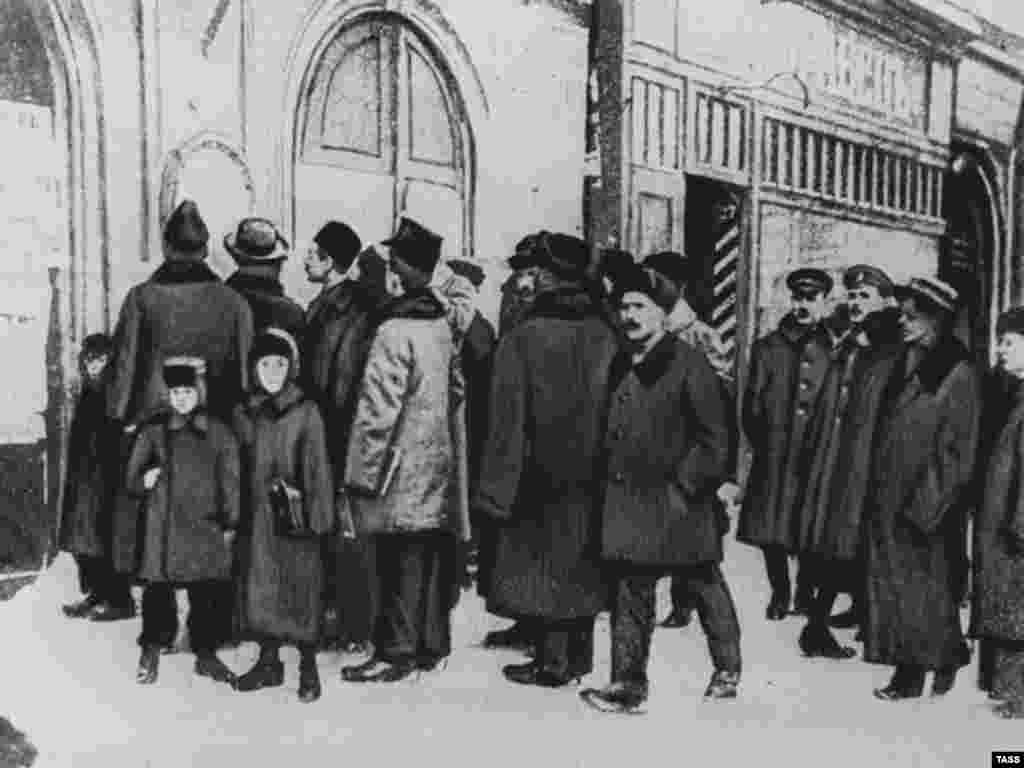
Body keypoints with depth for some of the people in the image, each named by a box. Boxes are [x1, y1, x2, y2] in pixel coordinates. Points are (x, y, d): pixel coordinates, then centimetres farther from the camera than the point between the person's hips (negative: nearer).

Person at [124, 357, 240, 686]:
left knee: (206, 592, 5)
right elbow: (131, 476, 11)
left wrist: (230, 524, 3)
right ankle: (151, 652, 20)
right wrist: (143, 481, -9)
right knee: (158, 589, 3)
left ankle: (206, 655, 20)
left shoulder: (219, 432, 2)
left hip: (205, 524, 0)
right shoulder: (154, 430, 4)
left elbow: (230, 480, 4)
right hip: (162, 525, 0)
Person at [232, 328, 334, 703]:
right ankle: (269, 662, 27)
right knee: (259, 589, 11)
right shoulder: (243, 414, 7)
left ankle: (308, 667, 17)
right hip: (256, 518, 4)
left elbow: (316, 468, -5)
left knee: (301, 590, 3)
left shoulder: (306, 411, -5)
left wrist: (317, 516, -8)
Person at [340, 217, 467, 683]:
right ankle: (432, 642, 25)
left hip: (401, 467, -8)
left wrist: (361, 474, -12)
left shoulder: (394, 332, -17)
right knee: (432, 557, 14)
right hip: (438, 461, 8)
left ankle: (398, 651, 10)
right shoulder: (442, 323, 6)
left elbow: (378, 409, -17)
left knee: (401, 561, 1)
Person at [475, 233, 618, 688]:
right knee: (582, 565, 15)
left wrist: (496, 489, -7)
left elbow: (508, 424, -13)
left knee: (544, 565, 7)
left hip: (542, 478, -4)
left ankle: (553, 662, 13)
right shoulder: (606, 337, -3)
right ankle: (579, 654, 27)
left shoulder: (521, 340, -14)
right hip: (591, 478, 5)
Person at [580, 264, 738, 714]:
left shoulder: (688, 363, -10)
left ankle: (727, 670, 30)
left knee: (705, 585, 11)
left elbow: (714, 436, -11)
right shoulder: (620, 366, 10)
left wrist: (685, 486, -14)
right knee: (629, 592, 6)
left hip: (679, 502, -5)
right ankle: (628, 683, 14)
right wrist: (614, 481, 9)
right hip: (628, 500, 6)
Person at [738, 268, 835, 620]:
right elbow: (751, 406, 6)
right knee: (771, 533, 5)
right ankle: (779, 594, 25)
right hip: (774, 459, 1)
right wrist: (764, 444, -2)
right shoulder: (767, 348, 7)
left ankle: (806, 594, 25)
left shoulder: (835, 349, 5)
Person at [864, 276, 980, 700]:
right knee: (891, 583, 7)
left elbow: (956, 451, -12)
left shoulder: (957, 373, -11)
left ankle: (944, 661, 27)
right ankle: (908, 670, 16)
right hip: (888, 498, 6)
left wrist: (923, 503, -15)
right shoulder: (902, 363, 8)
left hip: (929, 503, -6)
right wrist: (877, 491, 8)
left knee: (928, 585, 7)